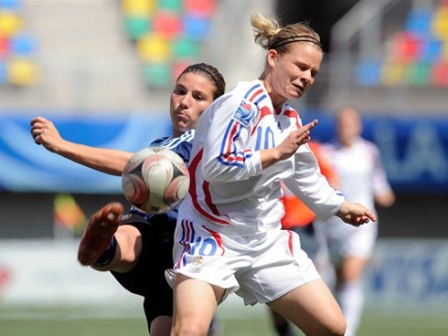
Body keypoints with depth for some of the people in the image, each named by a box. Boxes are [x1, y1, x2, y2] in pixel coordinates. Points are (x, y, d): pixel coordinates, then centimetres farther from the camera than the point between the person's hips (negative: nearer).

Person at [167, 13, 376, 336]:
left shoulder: (290, 118, 11)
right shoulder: (242, 102, -14)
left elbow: (304, 174, 29)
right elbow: (216, 166, -25)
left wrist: (340, 206, 41)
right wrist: (277, 153, -22)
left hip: (268, 241, 8)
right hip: (212, 235, -8)